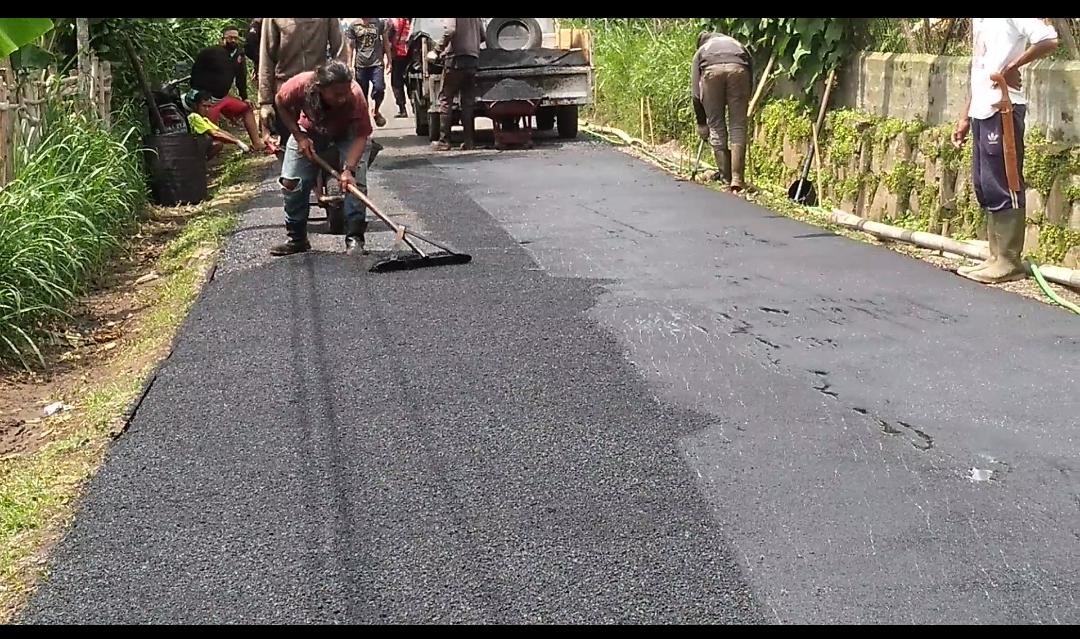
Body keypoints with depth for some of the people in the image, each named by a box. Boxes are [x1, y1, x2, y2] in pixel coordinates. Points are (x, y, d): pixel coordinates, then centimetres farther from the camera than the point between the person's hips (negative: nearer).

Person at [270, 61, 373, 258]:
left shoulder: (355, 95, -40)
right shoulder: (300, 85, -36)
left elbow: (361, 136, -34)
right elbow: (281, 102, -13)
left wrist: (348, 169, -46)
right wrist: (299, 136, -17)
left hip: (347, 133, -2)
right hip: (310, 131, 2)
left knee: (355, 181, -21)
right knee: (291, 182, -3)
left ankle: (354, 239, -12)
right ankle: (297, 239, 13)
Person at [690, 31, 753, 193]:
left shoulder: (701, 51, 36)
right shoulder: (738, 45, 41)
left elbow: (695, 93, 27)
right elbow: (751, 78, 32)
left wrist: (701, 123, 32)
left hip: (711, 70, -1)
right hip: (739, 69, 1)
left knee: (716, 126, 12)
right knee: (738, 126, 7)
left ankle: (726, 177, 16)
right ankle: (737, 180, 0)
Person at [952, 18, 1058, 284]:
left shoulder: (1012, 20, -7)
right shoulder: (979, 20, 20)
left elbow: (1049, 41, -20)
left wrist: (1011, 67, -15)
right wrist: (965, 117, 21)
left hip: (1002, 107, -9)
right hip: (982, 109, 9)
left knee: (1001, 185, -6)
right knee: (983, 186, 9)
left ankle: (1010, 262, 0)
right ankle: (997, 257, 15)